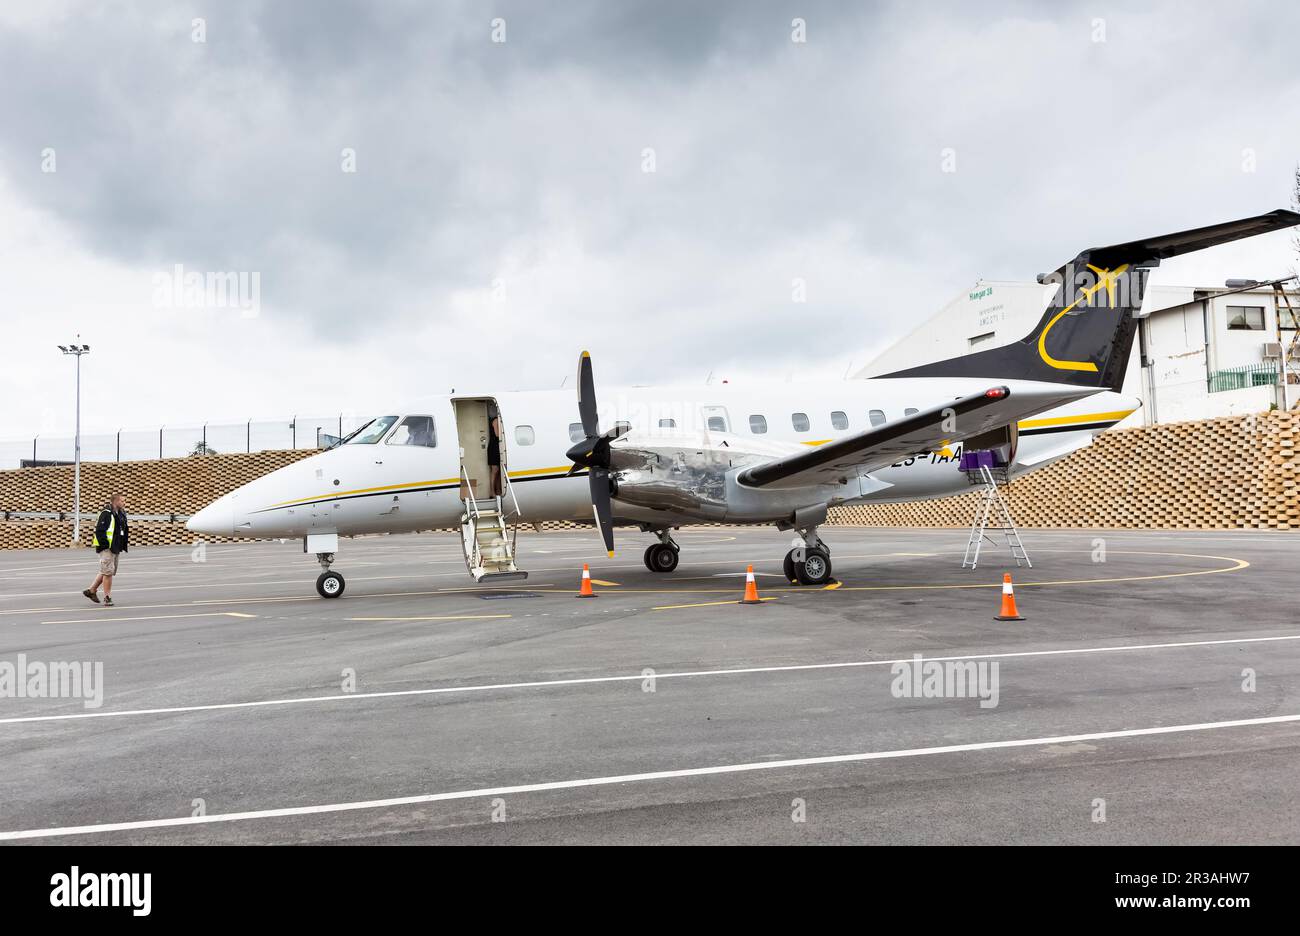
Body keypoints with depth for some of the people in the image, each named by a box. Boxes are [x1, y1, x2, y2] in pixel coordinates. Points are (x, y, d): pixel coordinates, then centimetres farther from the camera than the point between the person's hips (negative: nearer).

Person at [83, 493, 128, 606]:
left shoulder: (121, 514, 13)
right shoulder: (106, 514, -15)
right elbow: (99, 530, -19)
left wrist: (122, 546, 13)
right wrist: (105, 545, -20)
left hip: (116, 549, 9)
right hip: (106, 549, -9)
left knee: (108, 572, 16)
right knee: (108, 572, -6)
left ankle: (91, 590, 29)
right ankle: (107, 597, 1)